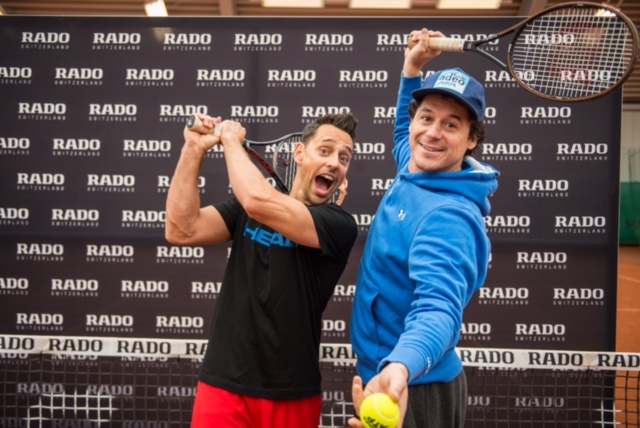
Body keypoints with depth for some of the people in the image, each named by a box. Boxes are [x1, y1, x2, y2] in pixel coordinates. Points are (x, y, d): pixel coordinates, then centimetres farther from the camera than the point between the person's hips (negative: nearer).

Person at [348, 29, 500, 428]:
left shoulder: (448, 218, -28)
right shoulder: (413, 173, -1)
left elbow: (437, 306, -42)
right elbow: (405, 135, 23)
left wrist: (402, 368, -61)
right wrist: (411, 69, 12)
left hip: (414, 393, -9)